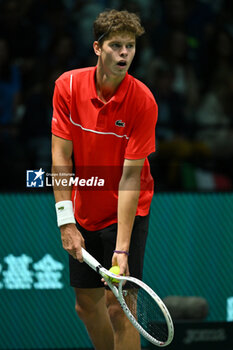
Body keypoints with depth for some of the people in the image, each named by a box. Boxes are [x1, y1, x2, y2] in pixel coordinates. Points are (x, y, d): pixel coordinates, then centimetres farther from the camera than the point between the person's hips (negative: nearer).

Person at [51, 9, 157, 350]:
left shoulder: (143, 101, -20)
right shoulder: (68, 85, -10)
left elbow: (130, 175, -23)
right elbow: (61, 155, -9)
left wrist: (122, 249, -27)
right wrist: (66, 221, -18)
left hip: (127, 211, -4)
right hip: (84, 213, 4)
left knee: (118, 306, -11)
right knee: (87, 305, 11)